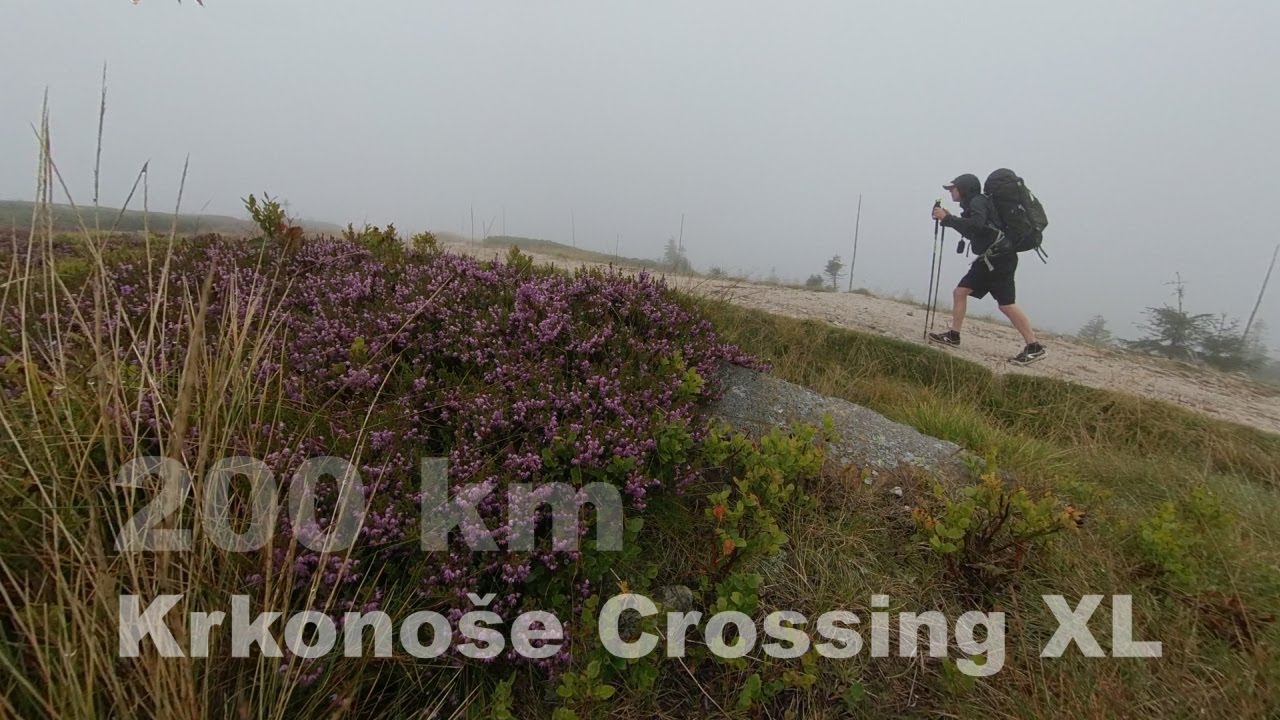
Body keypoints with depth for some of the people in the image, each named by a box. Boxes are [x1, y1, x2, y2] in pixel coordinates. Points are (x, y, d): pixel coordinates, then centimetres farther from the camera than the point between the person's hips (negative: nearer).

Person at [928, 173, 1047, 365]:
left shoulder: (978, 201, -10)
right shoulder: (973, 204, 18)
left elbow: (975, 225, -28)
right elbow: (972, 232, 26)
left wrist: (947, 219, -22)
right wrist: (949, 218, 19)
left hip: (1000, 259, -10)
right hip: (988, 260, 10)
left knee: (1006, 305, -13)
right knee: (960, 291, 7)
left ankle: (1035, 347, -8)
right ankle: (953, 336, 12)